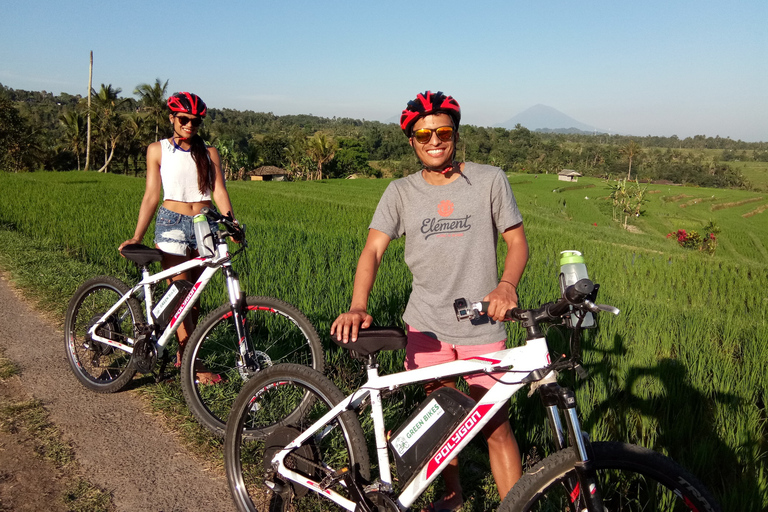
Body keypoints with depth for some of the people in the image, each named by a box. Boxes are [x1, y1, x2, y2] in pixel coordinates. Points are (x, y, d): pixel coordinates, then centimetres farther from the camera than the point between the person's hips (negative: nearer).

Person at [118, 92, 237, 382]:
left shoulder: (209, 153, 11)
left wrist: (231, 221, -18)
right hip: (172, 224, -2)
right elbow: (151, 196, 4)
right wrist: (136, 237, -3)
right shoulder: (158, 150, 7)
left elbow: (219, 191, 0)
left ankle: (183, 354, 25)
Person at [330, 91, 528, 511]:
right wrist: (357, 307, -21)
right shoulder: (401, 192, 2)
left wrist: (507, 284, -22)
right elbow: (373, 250, -5)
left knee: (496, 429, -1)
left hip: (482, 327, -2)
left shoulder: (490, 180, -1)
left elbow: (517, 241, -1)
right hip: (427, 326, 2)